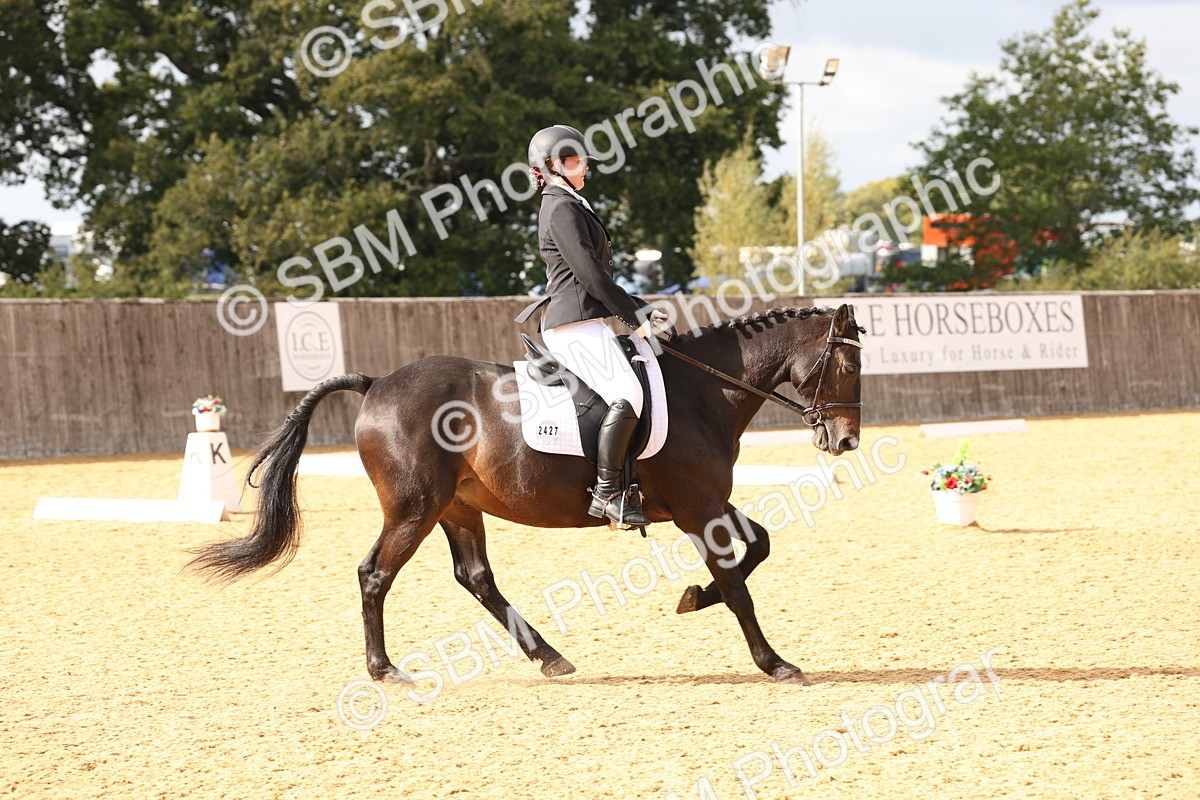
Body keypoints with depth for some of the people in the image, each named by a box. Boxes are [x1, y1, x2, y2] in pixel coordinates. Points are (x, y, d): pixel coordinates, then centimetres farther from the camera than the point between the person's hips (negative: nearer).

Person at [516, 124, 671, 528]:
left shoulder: (572, 206, 24)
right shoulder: (562, 209, -8)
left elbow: (596, 276, 25)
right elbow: (590, 273, -16)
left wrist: (642, 310, 16)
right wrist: (635, 318, -11)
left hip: (587, 322, 11)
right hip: (576, 324, -11)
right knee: (628, 394, -25)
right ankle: (606, 493, -26)